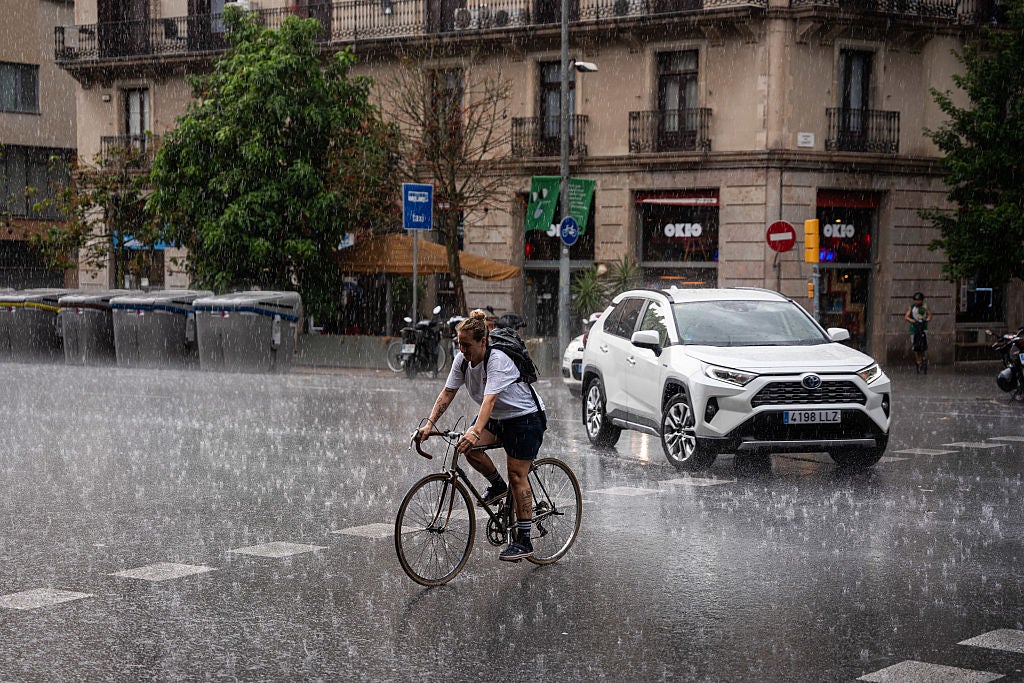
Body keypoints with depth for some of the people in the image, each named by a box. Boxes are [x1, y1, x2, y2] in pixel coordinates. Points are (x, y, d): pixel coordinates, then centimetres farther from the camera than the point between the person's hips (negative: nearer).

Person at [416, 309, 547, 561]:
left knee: (517, 475, -9)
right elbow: (447, 393, -7)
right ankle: (497, 485, 9)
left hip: (525, 417, -7)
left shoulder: (497, 360, -30)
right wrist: (429, 425, -19)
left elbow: (490, 398, -42)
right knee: (469, 448, -19)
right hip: (496, 417, 7)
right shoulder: (462, 360, -9)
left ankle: (523, 541, -3)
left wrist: (476, 432, -54)